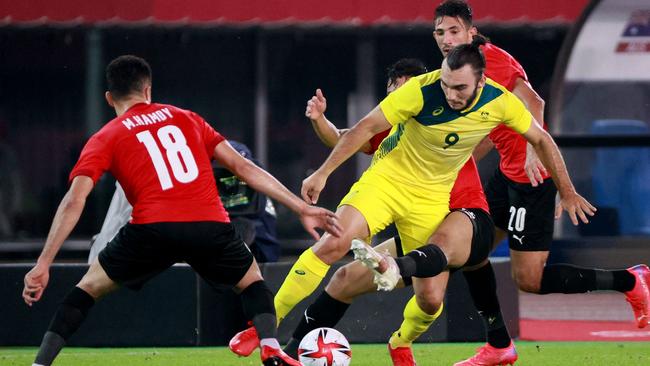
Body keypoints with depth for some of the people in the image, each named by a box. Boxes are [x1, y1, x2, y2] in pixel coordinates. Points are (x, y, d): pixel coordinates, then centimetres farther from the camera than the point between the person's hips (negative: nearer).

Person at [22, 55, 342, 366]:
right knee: (252, 282, 29)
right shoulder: (186, 119, 24)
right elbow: (243, 167, 19)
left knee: (89, 288, 21)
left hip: (153, 228, -2)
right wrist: (302, 208, 21)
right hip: (211, 225, 2)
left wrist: (43, 265, 2)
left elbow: (74, 202, 4)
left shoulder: (105, 139, 17)